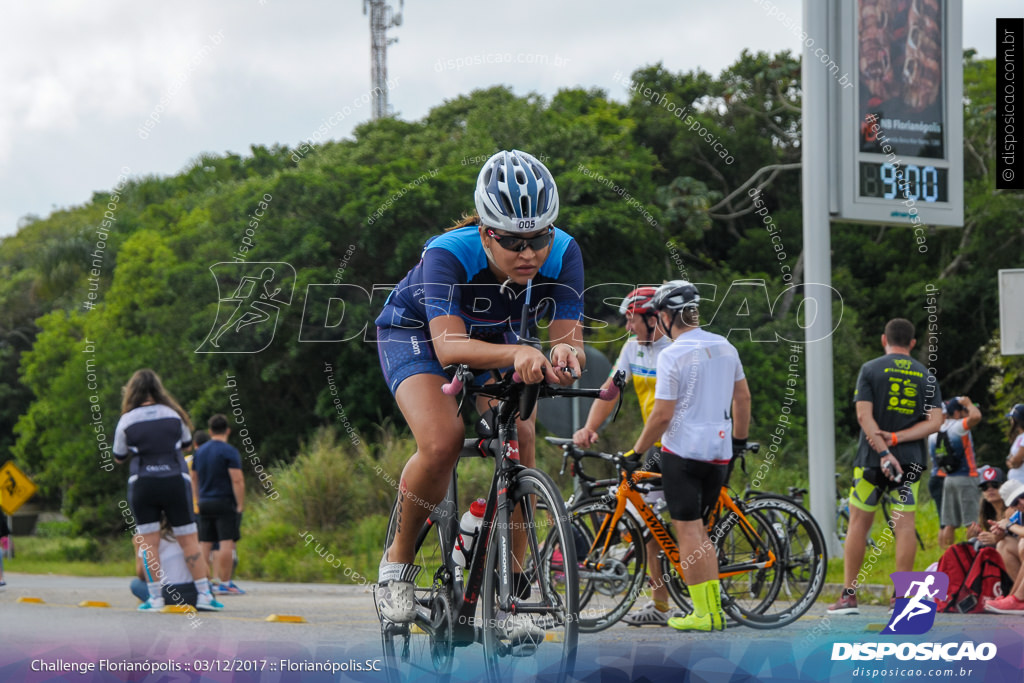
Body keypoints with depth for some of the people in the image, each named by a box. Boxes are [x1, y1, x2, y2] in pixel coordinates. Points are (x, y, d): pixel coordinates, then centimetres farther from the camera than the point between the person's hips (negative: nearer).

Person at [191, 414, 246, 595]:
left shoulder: (199, 452, 13)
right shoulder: (229, 451, -8)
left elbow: (194, 479, 19)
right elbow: (237, 481, -15)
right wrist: (240, 505, -11)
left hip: (204, 503, 6)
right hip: (225, 503, -6)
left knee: (204, 544, 7)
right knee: (227, 543, -6)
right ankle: (225, 584, -9)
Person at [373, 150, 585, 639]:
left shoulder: (563, 255, -28)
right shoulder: (449, 254, -39)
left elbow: (568, 336, -31)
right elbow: (448, 345, -51)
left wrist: (564, 354, -57)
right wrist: (517, 354, -69)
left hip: (494, 336, 4)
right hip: (415, 332, -4)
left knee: (520, 448, -15)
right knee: (442, 443, -28)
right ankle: (398, 561, -4)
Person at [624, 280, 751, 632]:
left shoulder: (673, 355, -13)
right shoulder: (725, 347, 8)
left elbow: (662, 414, -15)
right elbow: (742, 397, 17)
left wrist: (636, 451, -3)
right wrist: (740, 440, 29)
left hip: (683, 449, -7)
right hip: (719, 451, 7)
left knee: (688, 530, -3)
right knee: (699, 529, 16)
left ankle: (702, 613, -5)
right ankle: (714, 609, 12)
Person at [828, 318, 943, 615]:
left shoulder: (870, 369, -1)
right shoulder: (926, 376, 7)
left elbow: (864, 415, -11)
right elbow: (935, 422, -2)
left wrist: (884, 452, -16)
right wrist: (897, 438, -9)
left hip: (872, 458, -2)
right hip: (912, 461, 2)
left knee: (859, 522, 5)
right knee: (904, 524, 2)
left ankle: (848, 594, 4)